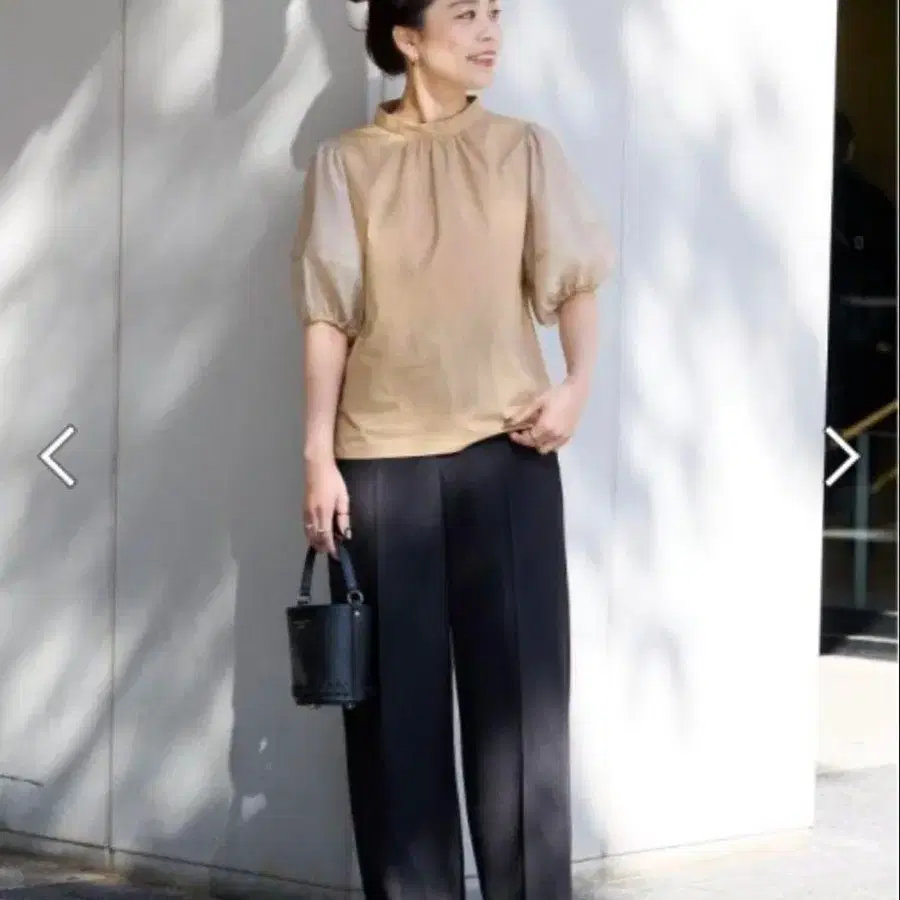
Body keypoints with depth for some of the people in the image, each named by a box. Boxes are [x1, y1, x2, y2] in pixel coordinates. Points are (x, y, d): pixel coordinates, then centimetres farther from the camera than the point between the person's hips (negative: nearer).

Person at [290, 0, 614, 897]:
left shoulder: (525, 149, 8)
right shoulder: (347, 161, 5)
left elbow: (574, 280, 6)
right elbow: (329, 316, 3)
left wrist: (578, 382, -12)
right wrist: (318, 455, -2)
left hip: (506, 450, 1)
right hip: (382, 456, 0)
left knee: (518, 681, 0)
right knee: (398, 691, 2)